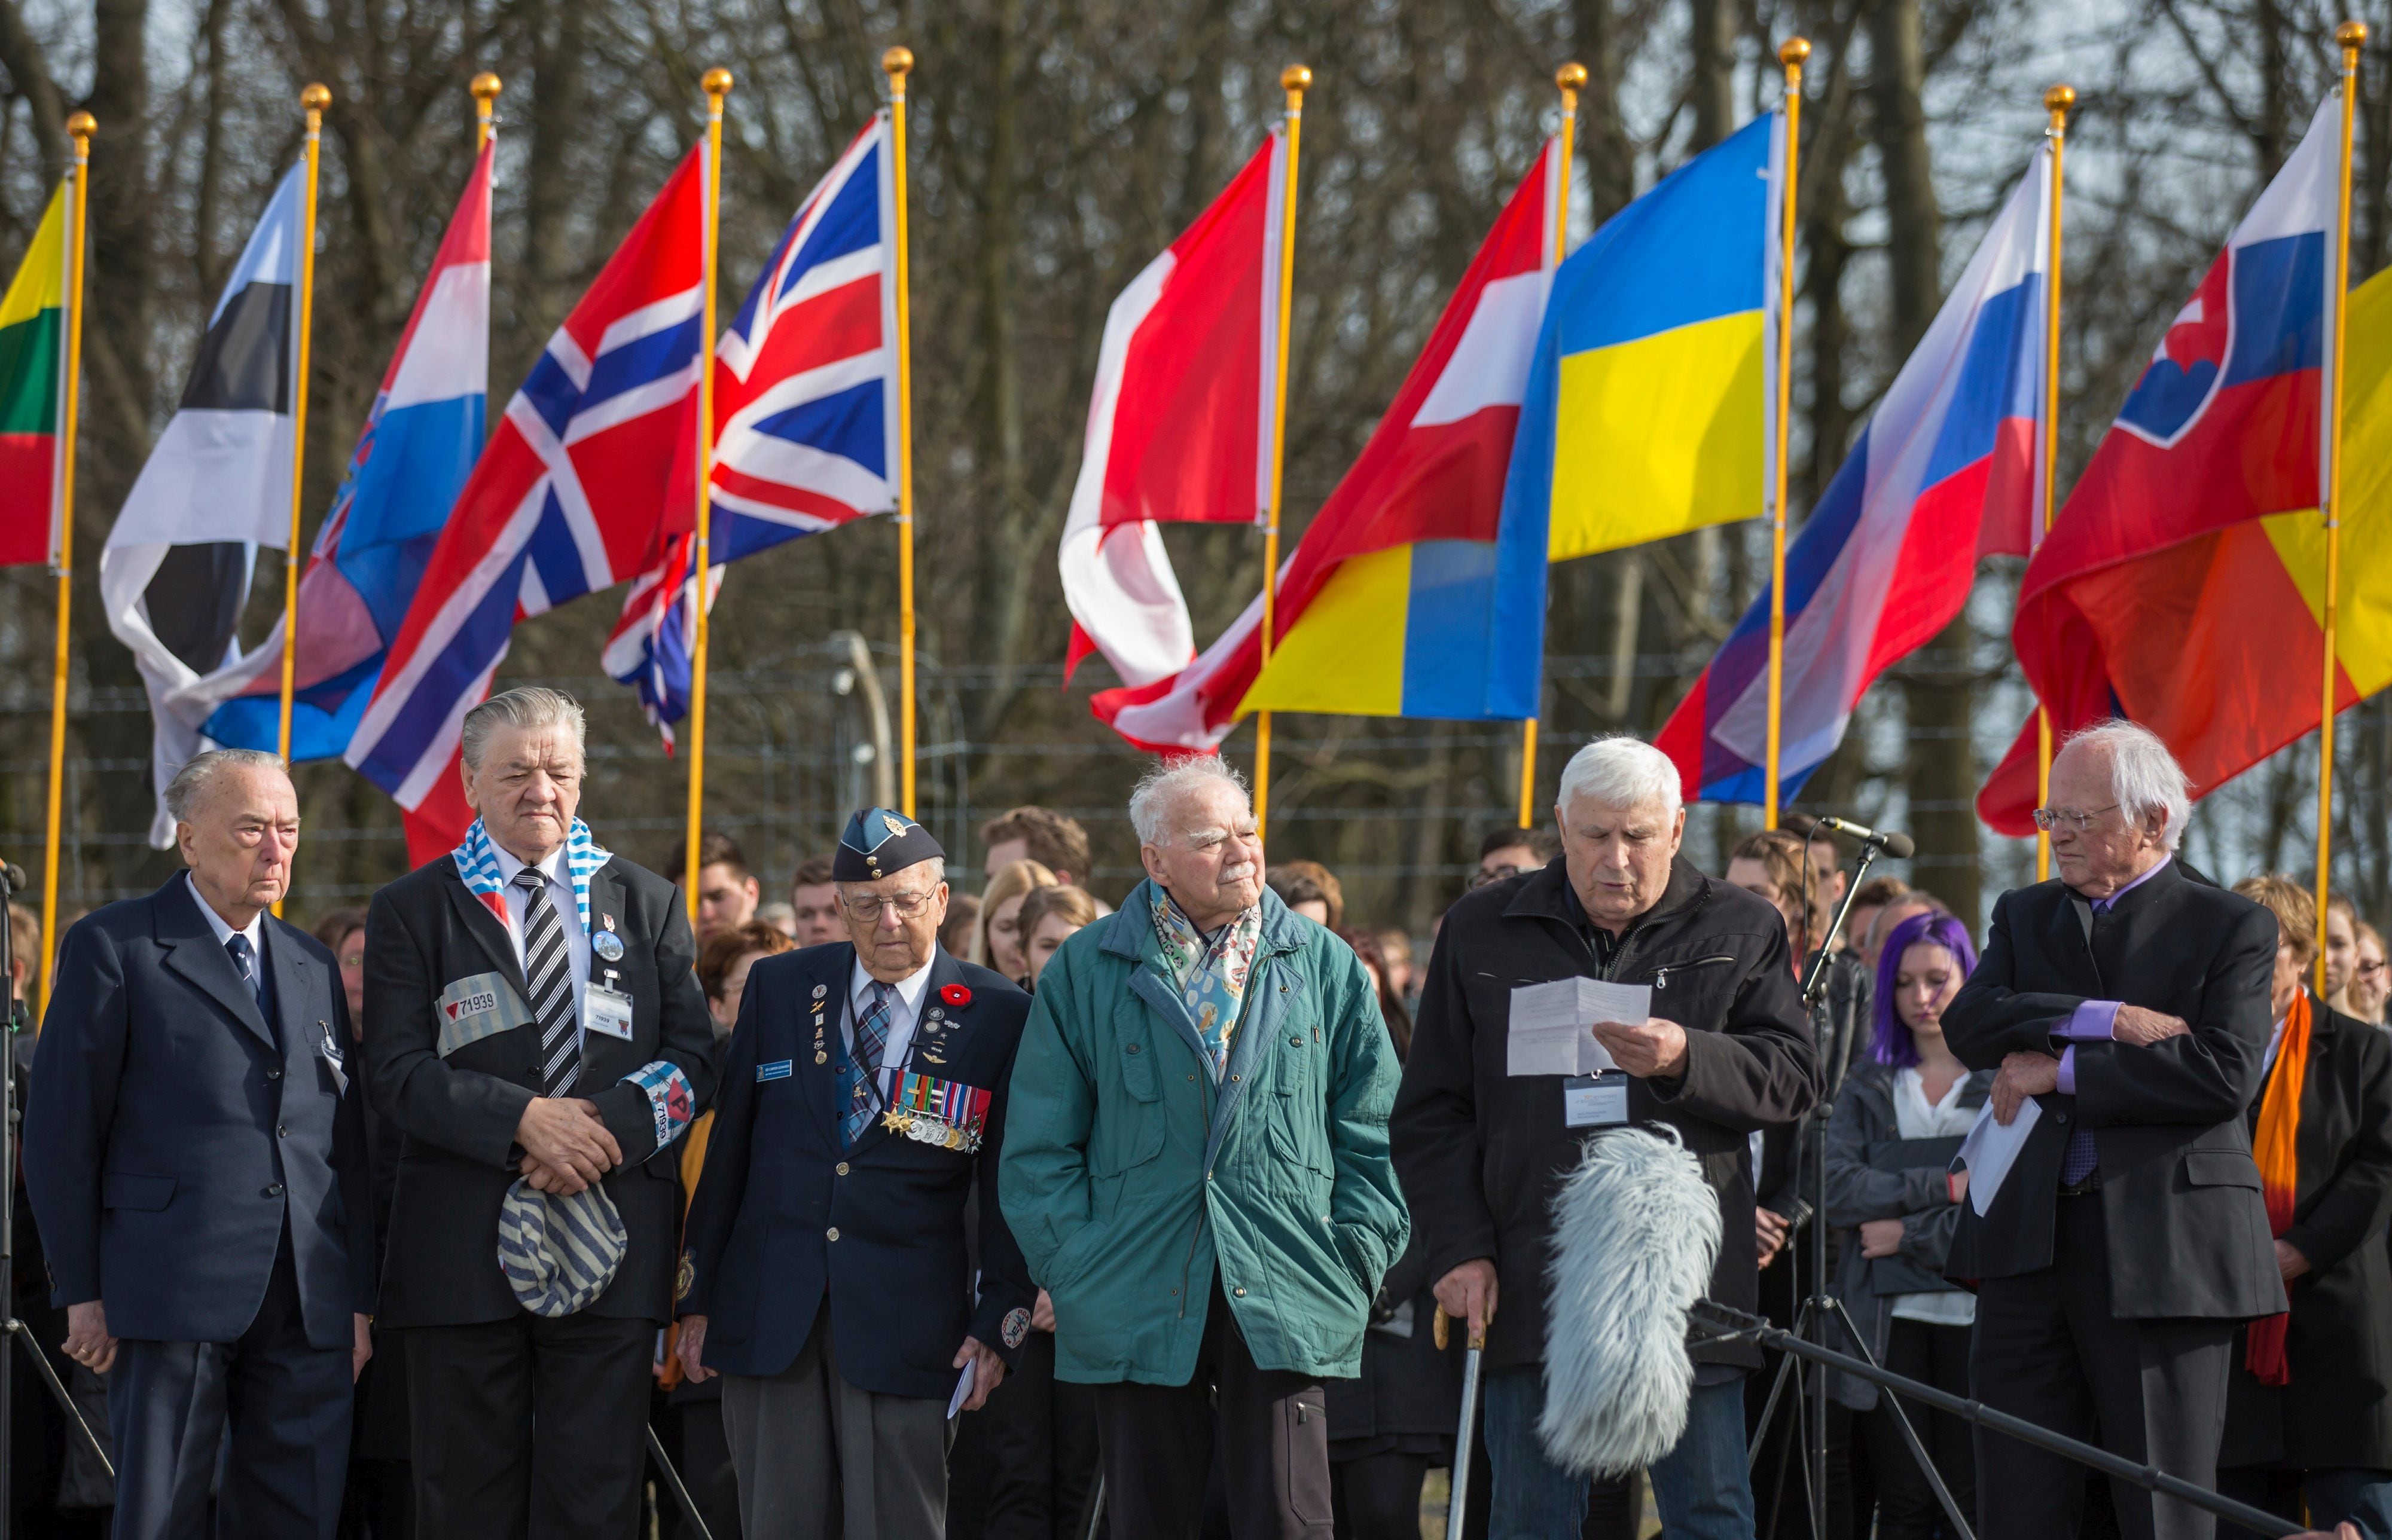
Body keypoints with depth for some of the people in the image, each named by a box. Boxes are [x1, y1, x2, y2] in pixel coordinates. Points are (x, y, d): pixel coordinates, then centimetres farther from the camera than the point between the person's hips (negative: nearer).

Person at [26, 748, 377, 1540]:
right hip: (174, 1292, -5)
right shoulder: (113, 947, 1)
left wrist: (361, 1297, 13)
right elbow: (59, 1129, -1)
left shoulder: (314, 966, 18)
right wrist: (81, 1292, -5)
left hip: (309, 1300, 5)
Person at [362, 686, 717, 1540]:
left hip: (611, 1243, 1)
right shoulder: (411, 910, 5)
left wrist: (610, 1122, -14)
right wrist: (524, 1120, -19)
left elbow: (694, 1057, 5)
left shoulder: (648, 906, 12)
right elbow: (398, 1072, -5)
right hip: (465, 1243, -1)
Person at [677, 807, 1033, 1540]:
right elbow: (729, 1146, 11)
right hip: (768, 1312, 2)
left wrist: (999, 1323, -3)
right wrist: (699, 1297, 9)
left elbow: (1010, 1185, 2)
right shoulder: (778, 987, 8)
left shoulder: (998, 1016, 1)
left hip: (906, 1323, -2)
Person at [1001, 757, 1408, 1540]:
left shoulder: (1325, 968, 10)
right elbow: (1040, 1146, 6)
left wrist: (1355, 1261, 1)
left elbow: (1374, 1136, 10)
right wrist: (1072, 1268, -3)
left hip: (1283, 1303, 0)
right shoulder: (1084, 974, 7)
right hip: (1137, 1306, 0)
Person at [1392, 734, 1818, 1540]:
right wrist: (1459, 1250, 1)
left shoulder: (1743, 930, 8)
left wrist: (1686, 1061, -18)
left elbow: (1792, 1078, 1)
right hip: (1529, 1283, 1)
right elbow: (1433, 1112, 12)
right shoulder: (1482, 931, 11)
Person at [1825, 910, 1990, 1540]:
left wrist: (1910, 1234, -7)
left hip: (1975, 1315, -3)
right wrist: (1942, 1186, -9)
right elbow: (1837, 1188, 0)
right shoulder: (1870, 1085, 16)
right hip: (1889, 1319, 3)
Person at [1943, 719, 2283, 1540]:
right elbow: (1968, 1024, -2)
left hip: (2163, 1245, -4)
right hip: (2028, 1240, 4)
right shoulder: (2025, 914, 16)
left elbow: (2225, 1073, -14)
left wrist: (2060, 1068, -11)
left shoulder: (2231, 927, 2)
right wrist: (2108, 1021, -15)